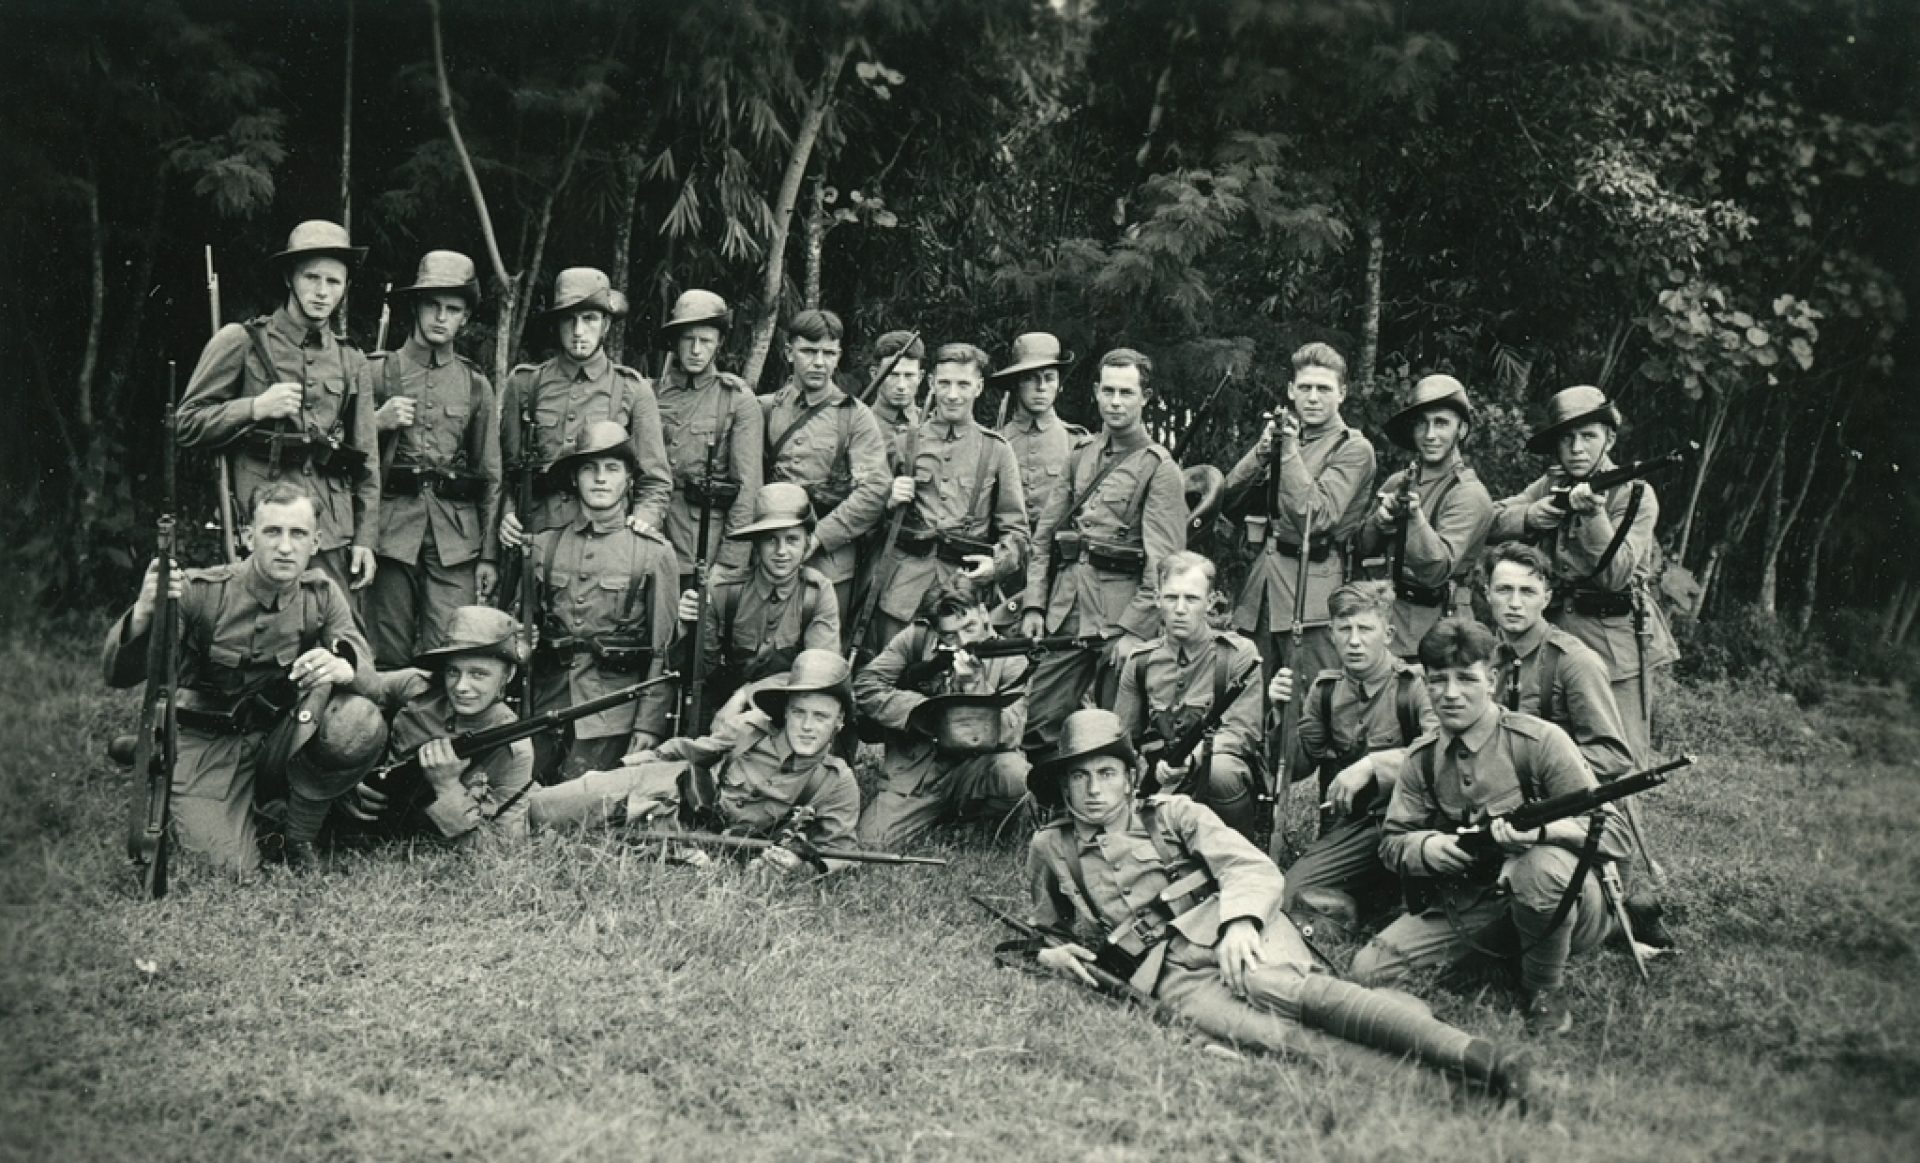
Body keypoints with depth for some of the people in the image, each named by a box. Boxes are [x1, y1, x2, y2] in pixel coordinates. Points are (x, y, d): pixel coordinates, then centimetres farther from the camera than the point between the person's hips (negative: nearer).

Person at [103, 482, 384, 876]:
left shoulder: (321, 594, -4)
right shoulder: (203, 591, -15)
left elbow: (365, 669, -11)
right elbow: (118, 676, -19)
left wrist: (342, 666, -37)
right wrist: (143, 614, -42)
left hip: (281, 740, 2)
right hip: (208, 747, -2)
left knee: (362, 725, -27)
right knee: (231, 871, -19)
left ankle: (299, 841, -2)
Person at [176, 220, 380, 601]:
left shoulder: (350, 362, 15)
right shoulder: (241, 342, 4)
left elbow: (367, 461, 15)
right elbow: (187, 424, 3)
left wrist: (365, 538, 8)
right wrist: (256, 408, -11)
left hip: (333, 535, 3)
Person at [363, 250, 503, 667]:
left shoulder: (476, 385, 13)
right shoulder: (377, 372, 8)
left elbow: (492, 476, 12)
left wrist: (490, 555, 7)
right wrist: (378, 423, -9)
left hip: (456, 537, 1)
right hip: (391, 529, -1)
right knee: (387, 660, 0)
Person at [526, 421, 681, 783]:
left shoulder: (655, 552, 1)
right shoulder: (544, 545, 9)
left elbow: (664, 650, -1)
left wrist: (650, 723, -6)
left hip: (612, 711, -3)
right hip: (545, 706, 3)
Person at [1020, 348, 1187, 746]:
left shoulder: (1160, 468, -4)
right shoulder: (1080, 457, 14)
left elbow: (1164, 563, -10)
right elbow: (1044, 535, 14)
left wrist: (1134, 630, -15)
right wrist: (1033, 605, 4)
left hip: (1120, 616, -5)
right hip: (1065, 611, 5)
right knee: (1036, 721, 3)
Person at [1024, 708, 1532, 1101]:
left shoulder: (1173, 814, 13)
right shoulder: (1050, 849, 17)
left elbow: (1254, 868, 1)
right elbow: (1046, 928, 33)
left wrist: (1240, 923, -20)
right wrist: (1050, 952, 8)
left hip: (1232, 937, 0)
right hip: (1172, 975, 1)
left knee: (1280, 988, -35)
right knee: (1267, 1034, -32)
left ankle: (1481, 1056, -48)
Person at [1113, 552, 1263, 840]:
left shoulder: (1238, 653, -2)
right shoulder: (1139, 662, 10)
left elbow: (1242, 731, -12)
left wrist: (1192, 755, -30)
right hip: (1158, 785, 3)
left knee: (1220, 770, -38)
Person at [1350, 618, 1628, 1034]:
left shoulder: (1540, 741, -17)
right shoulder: (1422, 758, -1)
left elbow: (1614, 836, -18)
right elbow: (1392, 842, 5)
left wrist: (1541, 827, -37)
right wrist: (1425, 847, -19)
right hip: (1466, 912, 4)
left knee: (1545, 865, -39)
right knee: (1368, 970, -11)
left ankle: (1545, 987, -8)